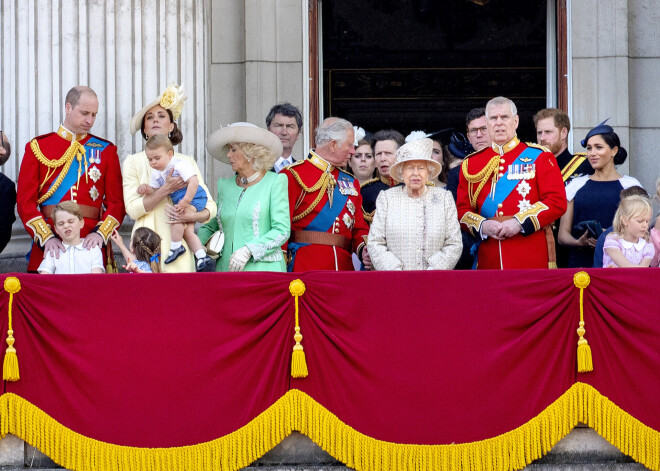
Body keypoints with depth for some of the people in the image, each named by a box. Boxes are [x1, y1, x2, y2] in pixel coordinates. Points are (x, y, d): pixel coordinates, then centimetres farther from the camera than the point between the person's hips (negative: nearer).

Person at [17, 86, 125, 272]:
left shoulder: (106, 150, 11)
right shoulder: (37, 147, 7)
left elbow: (116, 202, 6)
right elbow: (25, 201, 1)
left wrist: (101, 233, -12)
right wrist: (46, 237, -14)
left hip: (91, 243, 1)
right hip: (48, 248, -1)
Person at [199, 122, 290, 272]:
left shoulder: (275, 181, 0)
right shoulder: (224, 185, 15)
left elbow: (281, 231, -6)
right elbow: (210, 226, 20)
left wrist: (248, 250, -17)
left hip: (262, 270, -4)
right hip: (226, 268, 5)